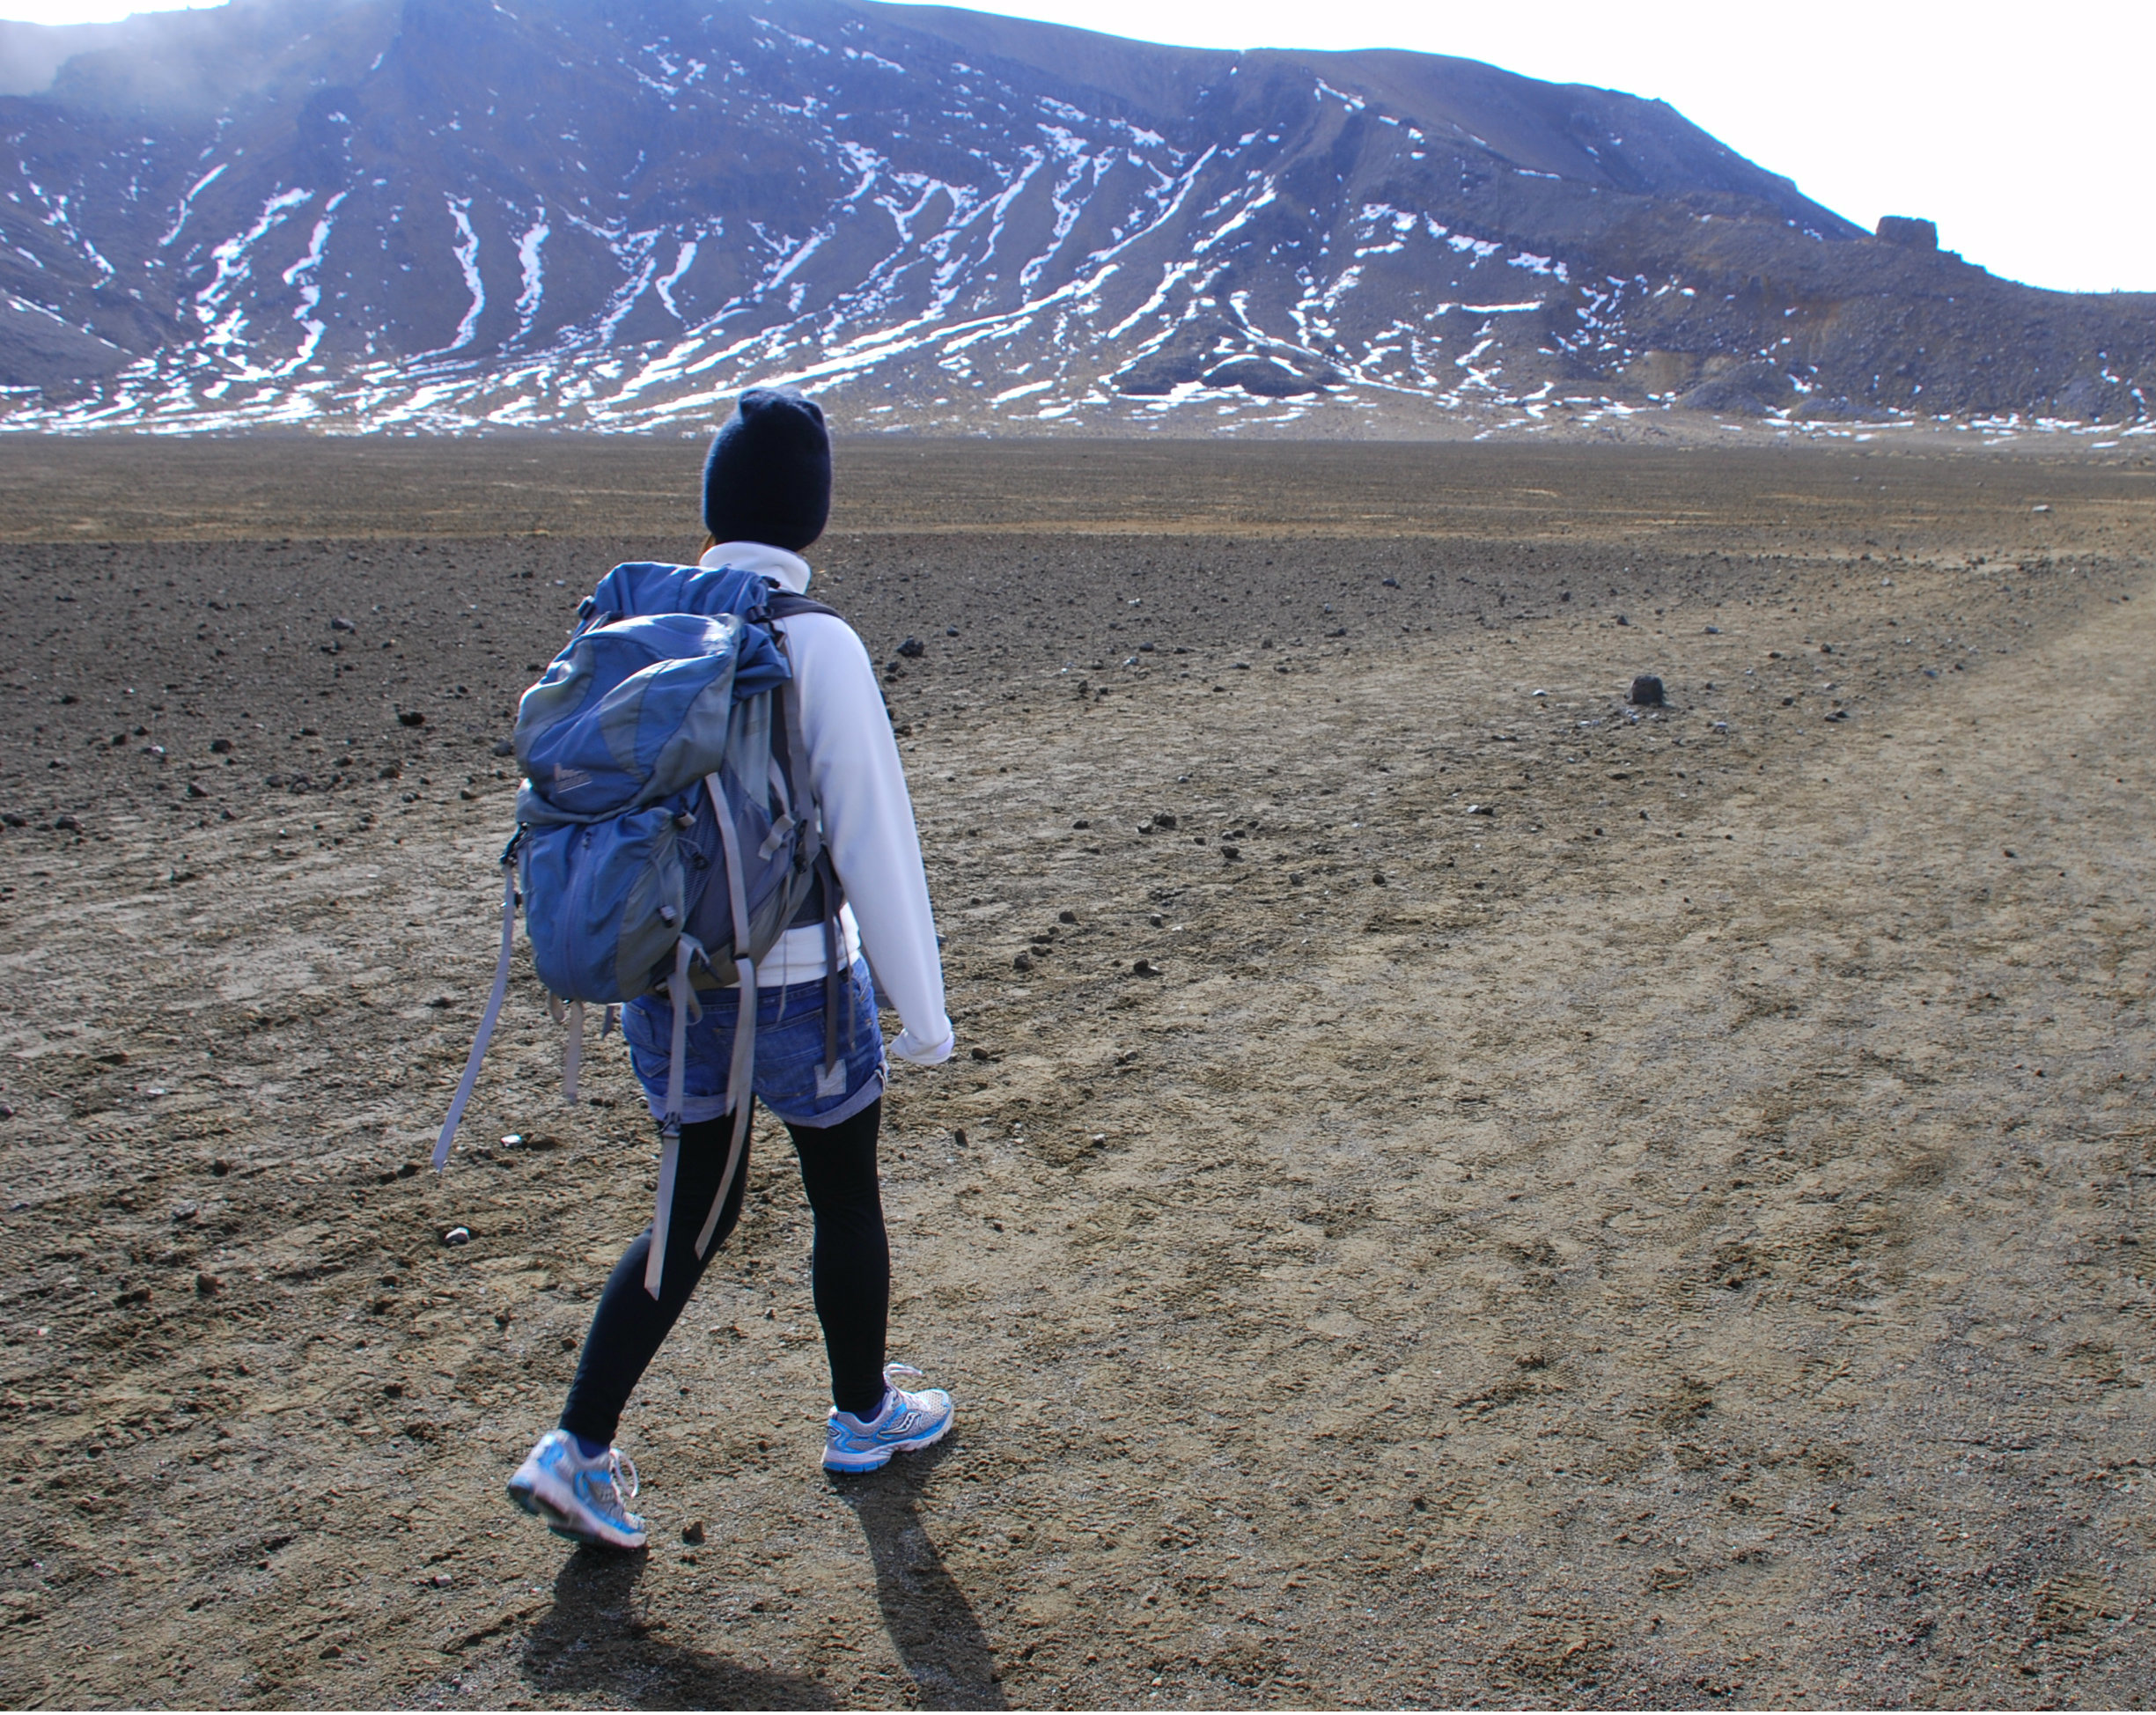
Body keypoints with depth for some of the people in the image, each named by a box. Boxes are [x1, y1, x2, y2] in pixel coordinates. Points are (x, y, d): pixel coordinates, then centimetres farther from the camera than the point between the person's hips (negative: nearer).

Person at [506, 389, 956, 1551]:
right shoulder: (816, 647, -18)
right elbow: (875, 839, -16)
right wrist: (921, 1010, -7)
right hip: (793, 988, -5)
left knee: (697, 1208, 21)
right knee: (845, 1195, 18)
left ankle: (577, 1450, 17)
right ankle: (864, 1415, 39)